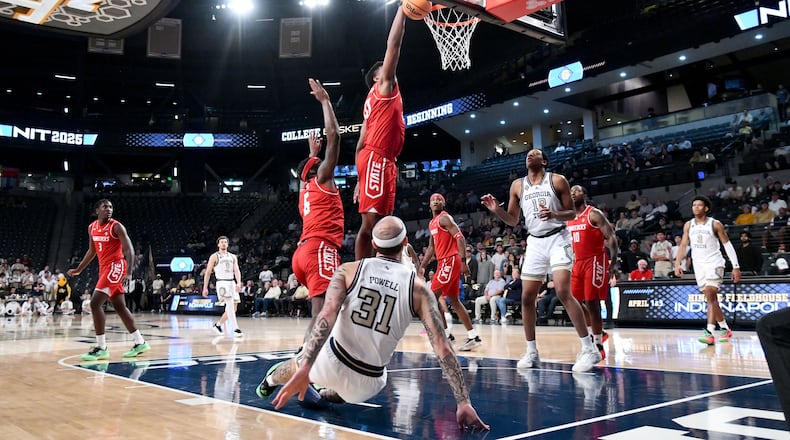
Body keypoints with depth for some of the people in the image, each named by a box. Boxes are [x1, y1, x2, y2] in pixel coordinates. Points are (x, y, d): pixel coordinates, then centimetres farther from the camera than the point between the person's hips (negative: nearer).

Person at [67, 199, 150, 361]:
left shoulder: (116, 226, -11)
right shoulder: (92, 228, 11)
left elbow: (129, 249, -17)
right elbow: (92, 251, 24)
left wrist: (129, 272, -28)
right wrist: (78, 269, 24)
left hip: (115, 266, -8)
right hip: (104, 268, 8)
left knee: (95, 303, -14)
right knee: (119, 307, 11)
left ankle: (101, 348, -10)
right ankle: (140, 342, 19)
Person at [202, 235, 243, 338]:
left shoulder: (233, 257, 15)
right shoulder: (214, 256, 3)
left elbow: (237, 270, 4)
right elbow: (208, 272, 3)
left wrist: (238, 282, -13)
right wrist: (205, 288, -2)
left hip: (232, 283, 6)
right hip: (222, 283, -6)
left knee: (233, 308, 5)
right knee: (230, 305, -20)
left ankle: (217, 325, 24)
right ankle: (235, 329, -23)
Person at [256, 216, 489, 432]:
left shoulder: (348, 270, -4)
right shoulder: (419, 288, -6)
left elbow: (327, 314, -20)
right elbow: (442, 347, -13)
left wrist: (305, 368, -26)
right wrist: (464, 402, -12)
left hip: (332, 362, 1)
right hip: (367, 384, 0)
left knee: (298, 365, 36)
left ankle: (270, 381, 62)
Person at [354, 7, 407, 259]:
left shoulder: (375, 101, 28)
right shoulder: (383, 87, 6)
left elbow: (360, 145, 23)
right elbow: (393, 44, -2)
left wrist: (360, 180, 20)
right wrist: (402, 10, 4)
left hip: (383, 162, 10)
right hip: (376, 159, -10)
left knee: (379, 223, 6)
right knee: (370, 221, -14)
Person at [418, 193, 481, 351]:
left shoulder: (444, 218, -9)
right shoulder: (432, 223, 19)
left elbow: (460, 237, -19)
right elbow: (431, 247, 26)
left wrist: (463, 261, -28)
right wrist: (422, 267, 22)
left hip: (450, 260, -10)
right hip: (445, 261, 10)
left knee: (432, 297, -9)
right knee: (454, 300, 10)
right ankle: (473, 336, 13)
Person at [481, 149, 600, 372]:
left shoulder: (557, 180, -3)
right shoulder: (517, 185, 7)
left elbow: (572, 213, -2)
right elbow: (513, 220, 11)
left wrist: (554, 214, -22)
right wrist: (496, 210, -7)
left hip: (557, 239, -5)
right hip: (535, 242, 5)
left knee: (563, 292, -20)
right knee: (526, 297, 2)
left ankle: (589, 349, -13)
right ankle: (531, 352, 14)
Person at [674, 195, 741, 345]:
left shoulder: (715, 224, -5)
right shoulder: (688, 225, 7)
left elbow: (727, 244, -3)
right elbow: (684, 244, 10)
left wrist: (736, 267, -6)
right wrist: (678, 263, -1)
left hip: (714, 263, -5)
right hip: (699, 264, 5)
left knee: (710, 296, -18)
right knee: (711, 298, 10)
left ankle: (709, 332, -22)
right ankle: (725, 329, 23)